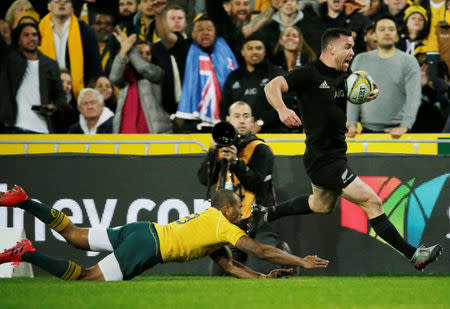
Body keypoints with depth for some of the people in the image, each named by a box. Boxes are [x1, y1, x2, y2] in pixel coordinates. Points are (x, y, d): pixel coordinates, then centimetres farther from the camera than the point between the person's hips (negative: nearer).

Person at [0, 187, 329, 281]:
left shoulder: (209, 218, 24)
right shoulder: (223, 226, -2)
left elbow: (230, 265, 25)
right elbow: (261, 251, -6)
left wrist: (266, 276, 16)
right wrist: (301, 262, 0)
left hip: (142, 232, 9)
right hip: (148, 245, -9)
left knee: (75, 235, 12)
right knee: (87, 278, -14)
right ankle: (27, 254, -22)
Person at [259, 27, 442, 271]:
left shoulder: (343, 75, 8)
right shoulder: (310, 74, -16)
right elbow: (272, 86, -23)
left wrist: (372, 92, -2)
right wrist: (282, 110, -43)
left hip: (335, 155, 10)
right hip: (323, 158, -10)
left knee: (322, 205, 33)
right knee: (372, 202, -14)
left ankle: (267, 214, 46)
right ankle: (412, 255, -12)